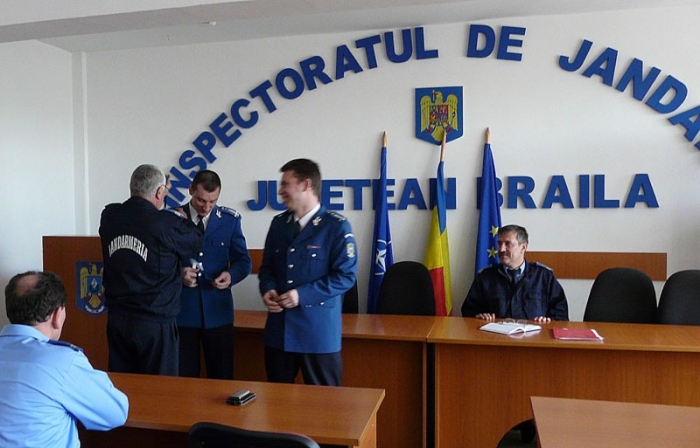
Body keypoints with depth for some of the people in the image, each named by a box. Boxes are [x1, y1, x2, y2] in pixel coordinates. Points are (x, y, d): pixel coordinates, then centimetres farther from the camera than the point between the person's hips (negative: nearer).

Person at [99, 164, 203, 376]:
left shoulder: (109, 216, -1)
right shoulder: (166, 223, -17)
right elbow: (196, 241, 0)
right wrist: (182, 219, 18)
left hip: (116, 319, 6)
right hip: (154, 323, -5)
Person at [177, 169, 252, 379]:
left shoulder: (230, 219, 1)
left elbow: (243, 261, 4)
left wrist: (231, 275, -17)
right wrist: (178, 273, -16)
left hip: (218, 310, 1)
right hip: (181, 310, 0)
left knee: (222, 378, 9)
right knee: (184, 378, 10)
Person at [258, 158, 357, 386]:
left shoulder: (337, 226, -9)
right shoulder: (278, 223, 11)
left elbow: (346, 275, -13)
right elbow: (267, 266, 16)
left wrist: (302, 295, -19)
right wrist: (268, 290, -7)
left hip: (319, 330, -5)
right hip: (279, 329, 6)